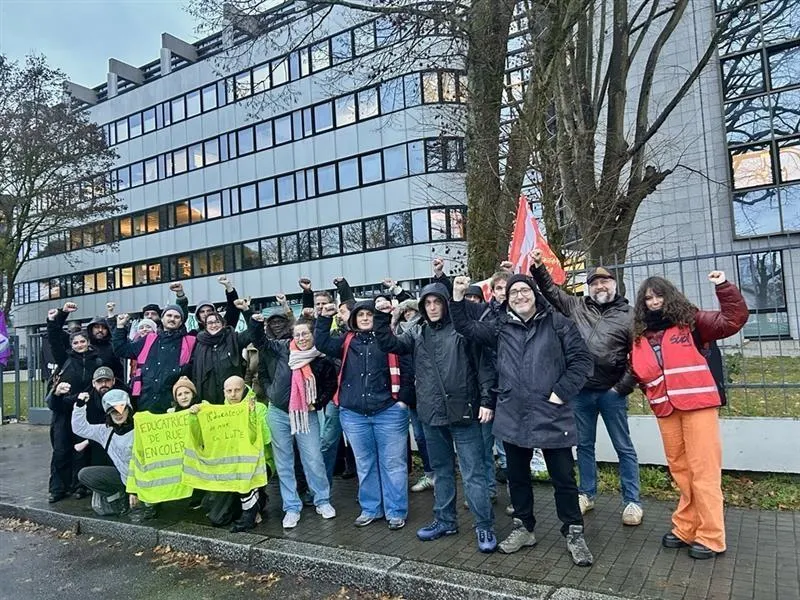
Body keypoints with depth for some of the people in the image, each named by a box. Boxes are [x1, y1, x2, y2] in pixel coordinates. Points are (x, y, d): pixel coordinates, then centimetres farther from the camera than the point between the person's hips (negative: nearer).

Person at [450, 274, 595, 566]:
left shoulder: (557, 323, -3)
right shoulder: (500, 326, 8)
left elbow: (581, 359, -4)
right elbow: (466, 328, 10)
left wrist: (561, 392, -10)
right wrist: (458, 297, -3)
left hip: (552, 416, -3)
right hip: (513, 417, 4)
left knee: (564, 478, 6)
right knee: (517, 476, 16)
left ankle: (574, 533, 25)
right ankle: (524, 527, 34)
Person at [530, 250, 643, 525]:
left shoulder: (627, 315, -1)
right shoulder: (577, 306, 7)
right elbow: (551, 290, 13)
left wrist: (622, 387, -8)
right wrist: (538, 267, -2)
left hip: (611, 392, -3)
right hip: (580, 391, 3)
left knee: (624, 447, 8)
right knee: (584, 445, 14)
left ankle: (632, 501, 20)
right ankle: (587, 494, 29)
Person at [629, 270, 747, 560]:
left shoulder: (690, 322, 4)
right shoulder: (639, 336, 14)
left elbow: (733, 320, -3)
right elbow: (638, 373, 20)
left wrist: (724, 287, -11)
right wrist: (653, 396, 6)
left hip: (697, 405, -4)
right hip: (665, 410, 4)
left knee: (703, 469, -2)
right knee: (680, 470, 12)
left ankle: (711, 536, 8)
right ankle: (686, 529, 23)